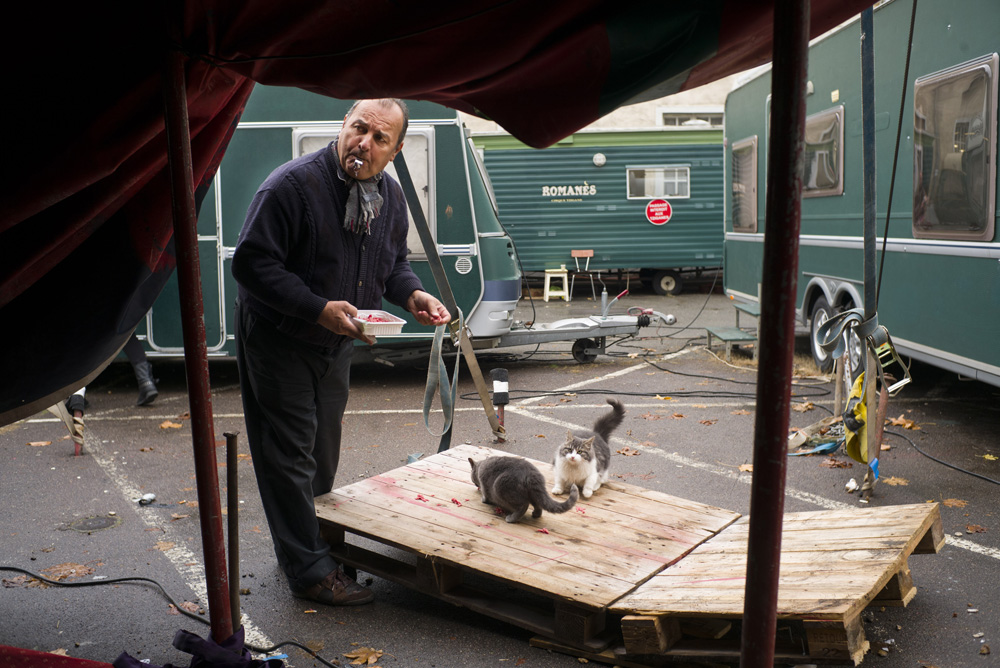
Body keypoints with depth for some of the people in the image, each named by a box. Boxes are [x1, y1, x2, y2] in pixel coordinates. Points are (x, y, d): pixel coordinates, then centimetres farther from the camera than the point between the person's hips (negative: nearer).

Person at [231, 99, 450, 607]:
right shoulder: (292, 185, -24)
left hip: (336, 344, 8)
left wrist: (412, 295, -10)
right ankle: (310, 572, 11)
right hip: (277, 341, -7)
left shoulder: (390, 197, -1)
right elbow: (251, 264, -26)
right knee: (290, 456, -1)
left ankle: (306, 542, 39)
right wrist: (319, 309, -33)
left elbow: (394, 264, 12)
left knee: (323, 453, 19)